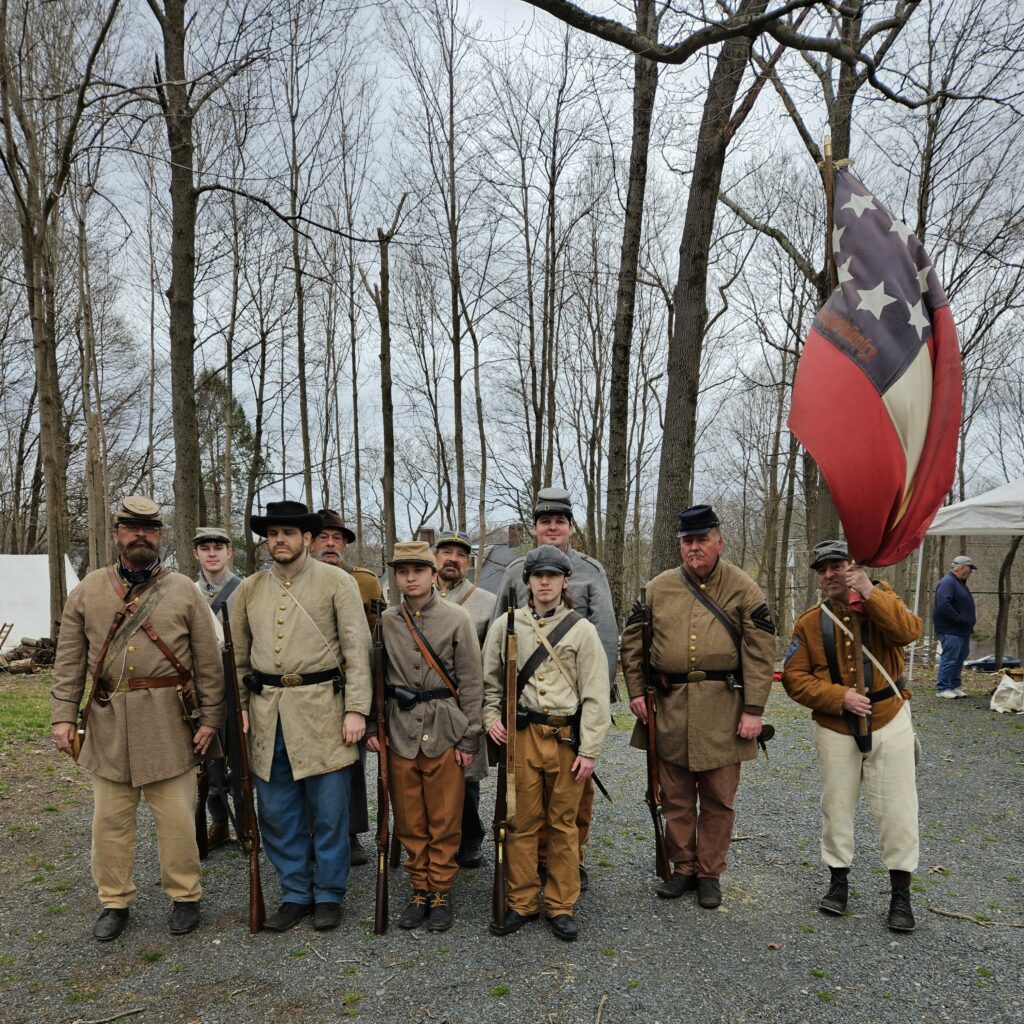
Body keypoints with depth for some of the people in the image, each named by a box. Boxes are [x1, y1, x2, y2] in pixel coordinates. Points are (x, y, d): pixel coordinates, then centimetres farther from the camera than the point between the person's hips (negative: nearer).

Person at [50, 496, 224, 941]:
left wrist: (210, 718, -4)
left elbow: (208, 663, 0)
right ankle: (115, 902, 28)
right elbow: (69, 661, 6)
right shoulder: (87, 591, 5)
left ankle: (185, 896, 24)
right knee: (110, 819, 11)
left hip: (169, 722, -2)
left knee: (177, 817, 6)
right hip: (107, 724, 2)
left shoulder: (184, 591, 0)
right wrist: (63, 715, -2)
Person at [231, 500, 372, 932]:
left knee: (329, 811, 5)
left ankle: (329, 895, 22)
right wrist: (238, 710, 7)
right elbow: (238, 657, 15)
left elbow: (357, 650, -6)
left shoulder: (337, 583, -2)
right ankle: (295, 893, 28)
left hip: (321, 710, -4)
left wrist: (356, 709, -12)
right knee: (276, 812, 11)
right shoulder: (249, 590, 10)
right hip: (266, 714, 4)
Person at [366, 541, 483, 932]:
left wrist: (468, 739, -5)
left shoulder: (457, 619, -4)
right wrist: (371, 726, -1)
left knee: (444, 822, 7)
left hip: (443, 731, -2)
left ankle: (441, 893, 22)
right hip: (400, 733, 2)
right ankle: (420, 891, 26)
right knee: (409, 822, 11)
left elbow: (471, 683, -3)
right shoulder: (383, 622, 3)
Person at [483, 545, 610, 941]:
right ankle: (522, 903, 23)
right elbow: (490, 681, 13)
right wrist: (491, 717, -2)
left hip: (567, 738, -1)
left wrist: (589, 750, -6)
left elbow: (595, 695, -2)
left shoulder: (581, 630, -1)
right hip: (522, 736, 1)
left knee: (563, 825, 9)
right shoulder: (505, 626, 4)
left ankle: (562, 906, 23)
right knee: (523, 823, 8)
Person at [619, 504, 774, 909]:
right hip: (669, 708, 2)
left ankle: (710, 874, 26)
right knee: (675, 797, 12)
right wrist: (636, 691, 2)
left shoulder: (743, 589, -1)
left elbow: (761, 651, -4)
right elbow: (632, 641, 9)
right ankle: (683, 868, 29)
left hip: (722, 712, -2)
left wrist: (753, 709, -9)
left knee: (718, 799, 9)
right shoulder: (658, 588, 4)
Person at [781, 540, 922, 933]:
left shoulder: (881, 599, -2)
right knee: (836, 805, 11)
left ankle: (901, 892, 19)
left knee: (896, 806, 3)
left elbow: (908, 631, -22)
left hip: (889, 721, -1)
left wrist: (869, 592, -27)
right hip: (835, 727, 1)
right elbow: (795, 678, -5)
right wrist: (839, 696, -17)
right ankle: (838, 881, 28)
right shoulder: (809, 623, -1)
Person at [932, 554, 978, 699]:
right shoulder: (947, 582, -15)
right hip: (950, 631, -10)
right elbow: (943, 605, -26)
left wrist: (970, 620, 12)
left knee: (960, 658, 14)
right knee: (949, 659, -8)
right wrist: (960, 620, -21)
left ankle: (955, 685, 24)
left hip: (963, 630, 10)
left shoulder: (960, 583, 18)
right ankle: (942, 688, -1)